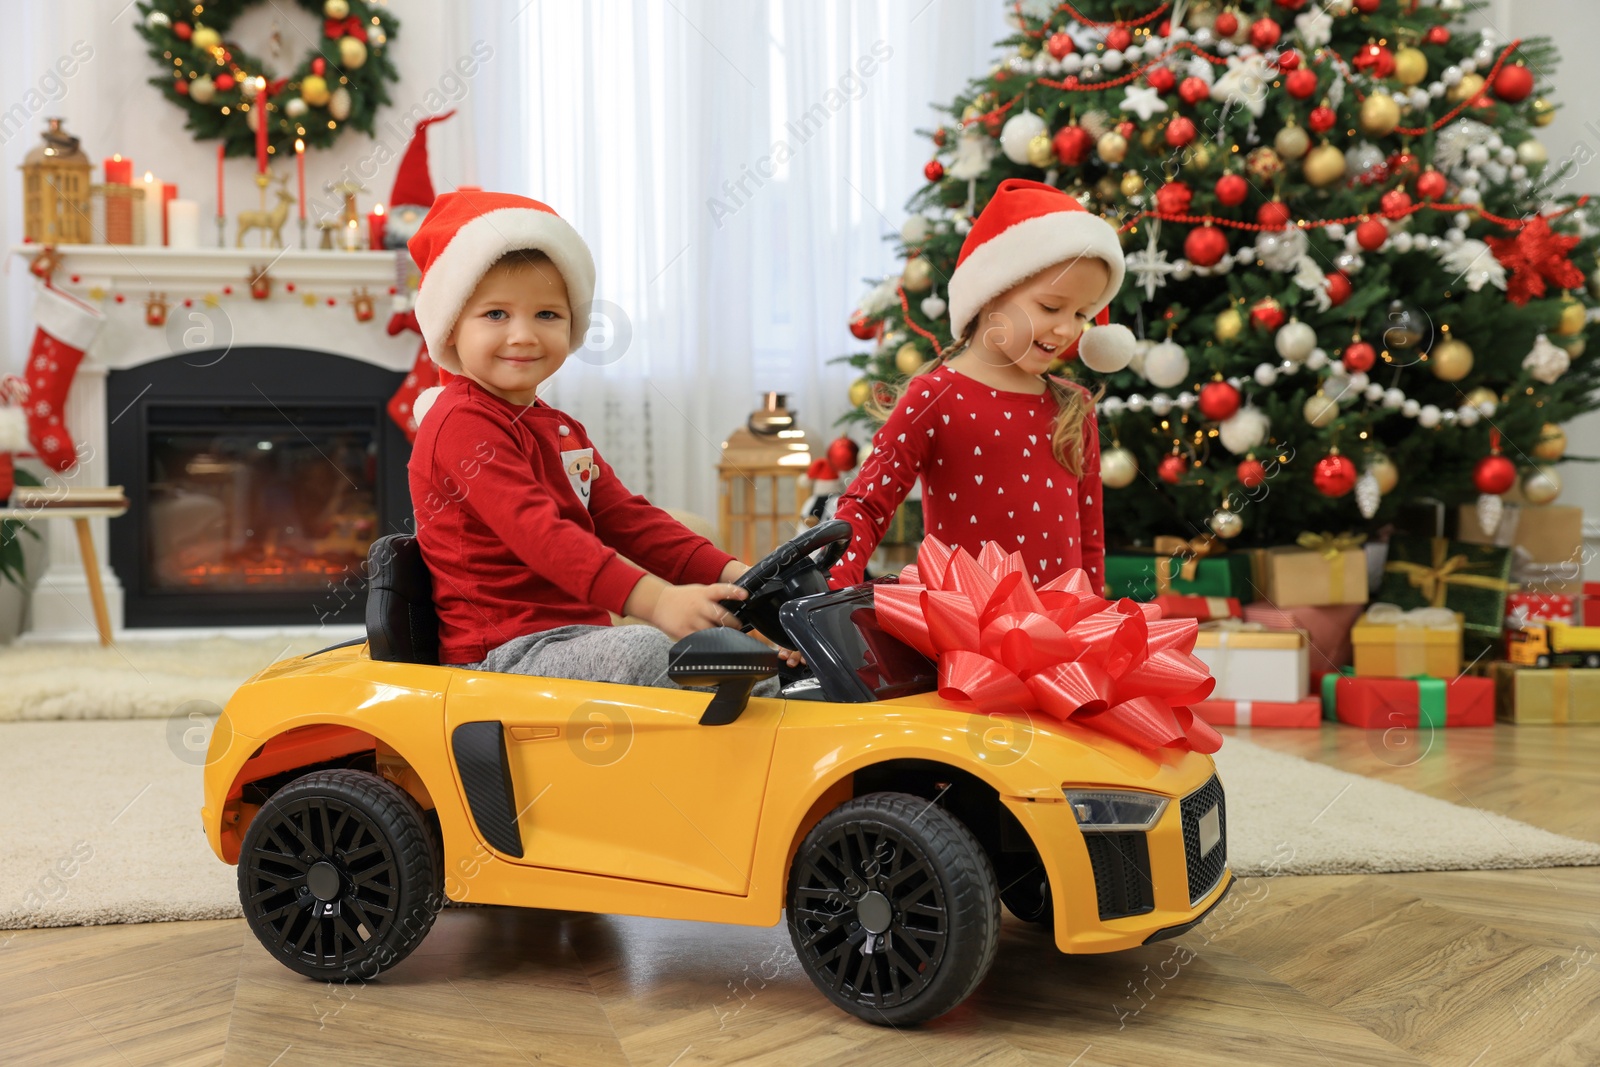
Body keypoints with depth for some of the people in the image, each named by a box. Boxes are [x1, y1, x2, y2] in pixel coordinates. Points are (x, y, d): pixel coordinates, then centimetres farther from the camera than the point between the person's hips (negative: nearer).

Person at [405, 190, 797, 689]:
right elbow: (540, 534, -26)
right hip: (503, 655, -10)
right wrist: (653, 599, -37)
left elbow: (627, 519, 14)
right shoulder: (463, 424, -13)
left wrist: (729, 573, -2)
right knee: (649, 650, -31)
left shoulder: (561, 430, 21)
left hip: (574, 637, 10)